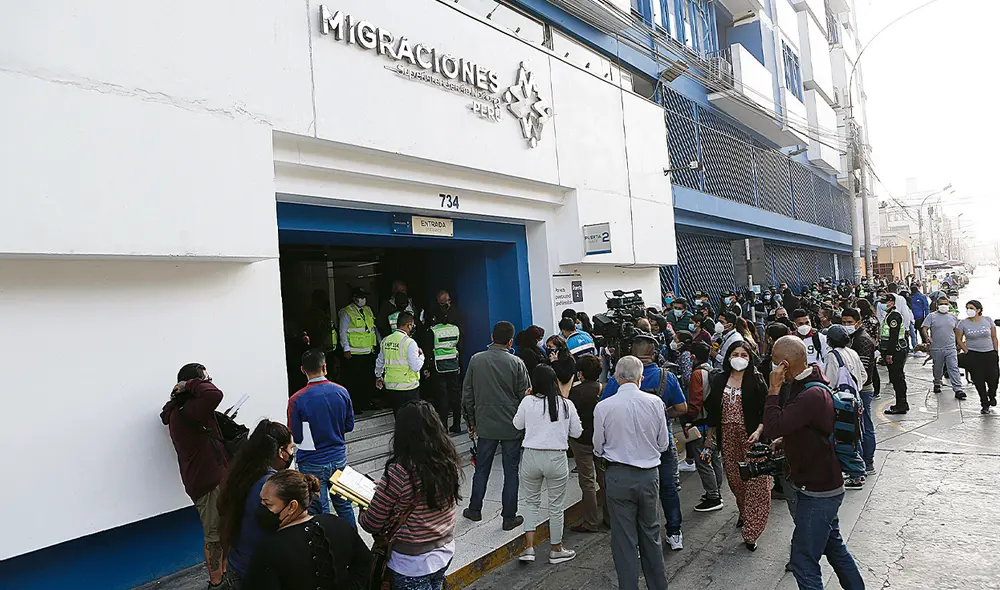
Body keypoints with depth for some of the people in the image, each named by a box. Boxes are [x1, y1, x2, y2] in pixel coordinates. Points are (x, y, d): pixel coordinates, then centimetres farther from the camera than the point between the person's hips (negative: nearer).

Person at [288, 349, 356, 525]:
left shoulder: (296, 400, -17)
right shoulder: (341, 392, -8)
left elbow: (296, 438, -9)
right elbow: (350, 426, 2)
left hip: (313, 465, -3)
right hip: (339, 458, 3)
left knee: (320, 511, 9)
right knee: (344, 504, 18)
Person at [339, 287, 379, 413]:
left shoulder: (368, 310, 14)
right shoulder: (346, 312, -6)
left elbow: (374, 328, 21)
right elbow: (343, 332, -10)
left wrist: (380, 343, 17)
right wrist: (346, 349, -17)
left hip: (369, 352, 6)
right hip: (354, 354, -6)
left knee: (369, 379, 12)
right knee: (354, 381, -1)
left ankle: (366, 402, 24)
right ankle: (355, 406, 7)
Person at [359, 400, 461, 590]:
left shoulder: (398, 472, -27)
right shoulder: (450, 460, -10)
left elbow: (372, 524, -16)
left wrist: (362, 515, 6)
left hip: (412, 564, -5)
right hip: (445, 551, 6)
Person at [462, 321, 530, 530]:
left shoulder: (476, 360, -2)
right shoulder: (516, 363, -11)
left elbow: (467, 394, 3)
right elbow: (525, 396, -7)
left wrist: (471, 421, 14)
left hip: (485, 425, 3)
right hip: (512, 427, -2)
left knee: (481, 468, 17)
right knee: (511, 471, 8)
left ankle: (475, 510, 28)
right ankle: (509, 517, 14)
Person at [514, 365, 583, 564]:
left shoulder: (528, 402, -7)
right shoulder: (566, 405, -6)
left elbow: (518, 425, 8)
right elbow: (576, 432, 2)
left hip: (531, 456, 1)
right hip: (556, 458, 0)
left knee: (531, 501, 19)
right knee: (556, 505, 14)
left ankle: (528, 547, 12)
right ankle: (556, 550, 27)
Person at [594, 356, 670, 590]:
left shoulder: (603, 407, -11)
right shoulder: (655, 402, -8)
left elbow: (598, 448, 0)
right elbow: (663, 444, 2)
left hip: (618, 476, -2)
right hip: (649, 475, 2)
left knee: (624, 538, 8)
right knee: (650, 534, 19)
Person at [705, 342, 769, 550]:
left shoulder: (756, 380, -3)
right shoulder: (719, 380, 7)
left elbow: (766, 408, -6)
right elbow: (713, 408, 13)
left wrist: (759, 430, -19)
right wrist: (710, 433, 15)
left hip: (750, 435, -4)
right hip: (728, 435, 4)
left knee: (755, 481, -6)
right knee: (734, 477, 13)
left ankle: (751, 533, 0)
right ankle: (744, 512, 37)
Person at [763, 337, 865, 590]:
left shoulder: (812, 395, -27)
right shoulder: (806, 386, 5)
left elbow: (773, 428, -33)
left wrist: (774, 389, -24)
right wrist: (786, 440, 5)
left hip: (818, 493, -10)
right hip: (824, 485, 10)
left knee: (804, 560, -1)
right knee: (834, 546, 25)